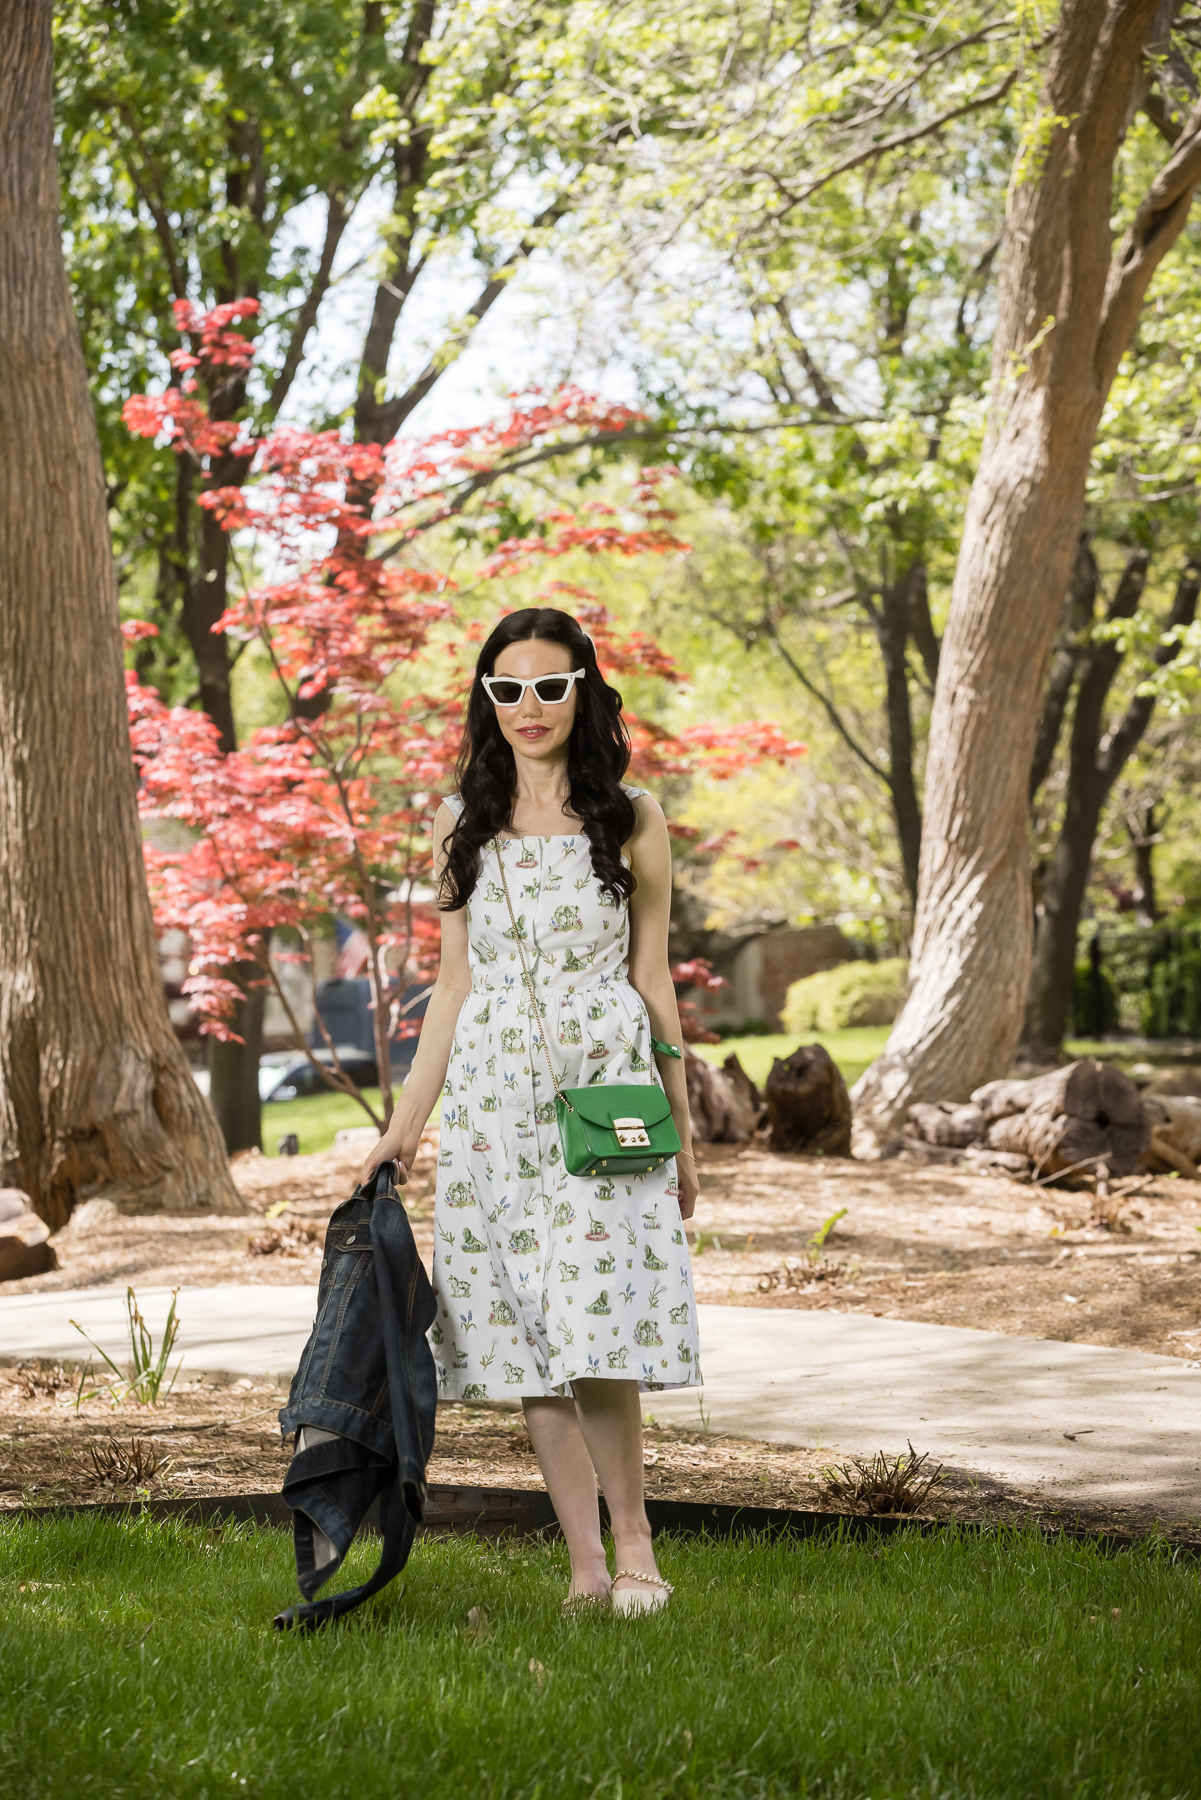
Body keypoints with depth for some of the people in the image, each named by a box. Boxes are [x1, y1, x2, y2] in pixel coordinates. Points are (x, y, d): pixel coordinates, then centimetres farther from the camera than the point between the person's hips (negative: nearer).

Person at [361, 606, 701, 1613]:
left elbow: (651, 977, 7)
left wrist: (682, 1129, 8)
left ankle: (635, 1549, 1)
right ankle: (589, 1564, 5)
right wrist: (406, 1122, 11)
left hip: (604, 1087, -3)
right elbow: (456, 981, 14)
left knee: (596, 1334, -13)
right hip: (495, 1095, 3)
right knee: (525, 1341, 0)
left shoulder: (631, 819, 3)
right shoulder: (463, 821, 10)